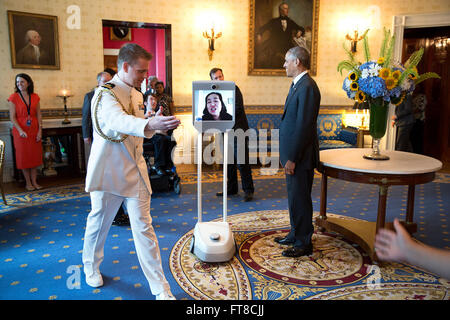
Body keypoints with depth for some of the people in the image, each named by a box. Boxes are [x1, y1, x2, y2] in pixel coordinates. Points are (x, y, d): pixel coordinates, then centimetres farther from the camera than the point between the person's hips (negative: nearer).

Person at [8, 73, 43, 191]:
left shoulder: (35, 97, 5)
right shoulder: (13, 97, -5)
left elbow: (39, 115, 5)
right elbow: (12, 117, -8)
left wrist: (40, 130, -3)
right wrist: (20, 130, -20)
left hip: (34, 130, 3)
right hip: (20, 131, -3)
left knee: (35, 156, 6)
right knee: (24, 157, 3)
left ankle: (34, 182, 16)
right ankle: (28, 183, 13)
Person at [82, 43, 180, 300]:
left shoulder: (137, 95, 11)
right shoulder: (105, 94, -14)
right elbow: (119, 121, -37)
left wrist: (156, 123, -1)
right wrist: (150, 124, -56)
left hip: (135, 171, 5)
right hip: (109, 171, -5)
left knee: (144, 228, 3)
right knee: (99, 223, 14)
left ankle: (161, 289, 7)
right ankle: (91, 267, 43)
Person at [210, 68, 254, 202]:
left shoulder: (233, 89, -5)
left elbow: (238, 108, -14)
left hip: (238, 130, -6)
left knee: (242, 162, -6)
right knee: (229, 162, 13)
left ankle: (248, 190, 2)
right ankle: (232, 188, 24)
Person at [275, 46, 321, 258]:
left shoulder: (307, 87, -18)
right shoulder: (297, 85, 15)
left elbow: (304, 126, -23)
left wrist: (292, 158, -21)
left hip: (301, 156, -10)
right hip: (293, 153, 10)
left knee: (300, 199, 0)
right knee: (294, 197, 19)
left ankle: (304, 244, 14)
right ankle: (295, 234, 34)